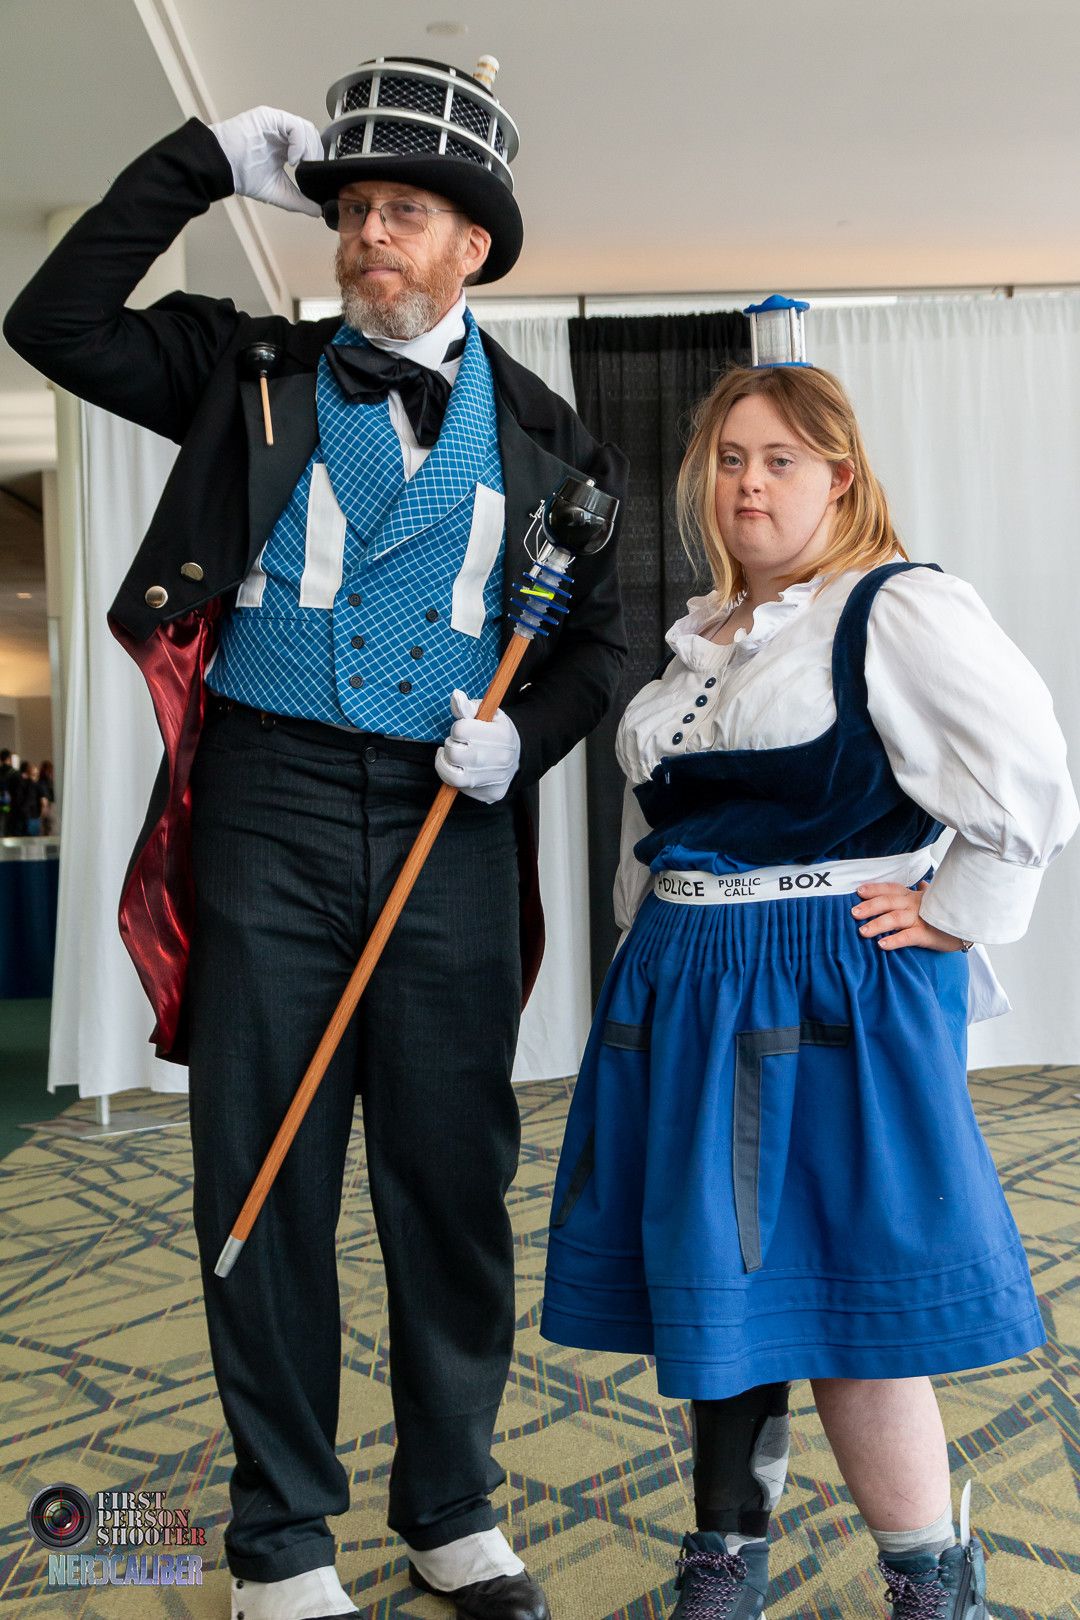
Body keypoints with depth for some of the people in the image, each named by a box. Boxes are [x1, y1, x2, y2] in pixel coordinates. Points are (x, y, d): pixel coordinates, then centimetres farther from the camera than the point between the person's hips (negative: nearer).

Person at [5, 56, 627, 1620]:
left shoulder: (539, 432, 12)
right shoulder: (254, 372, 12)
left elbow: (594, 634, 15)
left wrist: (526, 732, -5)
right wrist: (204, 161, 4)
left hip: (450, 823, 1)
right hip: (267, 802, 0)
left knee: (452, 1178, 6)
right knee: (264, 1174, 3)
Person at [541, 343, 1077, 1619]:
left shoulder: (900, 610, -7)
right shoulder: (698, 641, 15)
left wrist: (951, 917, -11)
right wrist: (656, 954, 17)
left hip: (828, 989, -7)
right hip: (684, 991, 7)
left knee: (837, 1295, -1)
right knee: (719, 1287, 14)